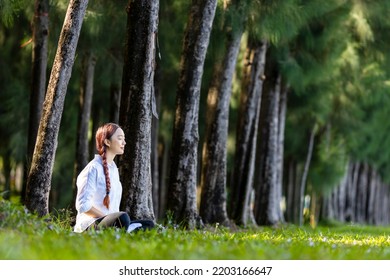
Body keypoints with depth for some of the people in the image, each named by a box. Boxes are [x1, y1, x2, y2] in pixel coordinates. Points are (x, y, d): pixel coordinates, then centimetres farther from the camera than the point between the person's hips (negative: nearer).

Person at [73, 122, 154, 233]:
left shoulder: (114, 168, 18)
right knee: (122, 217, -37)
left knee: (149, 224, -6)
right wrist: (108, 217, -14)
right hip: (90, 224, -9)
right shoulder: (93, 168, -10)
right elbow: (83, 205, -16)